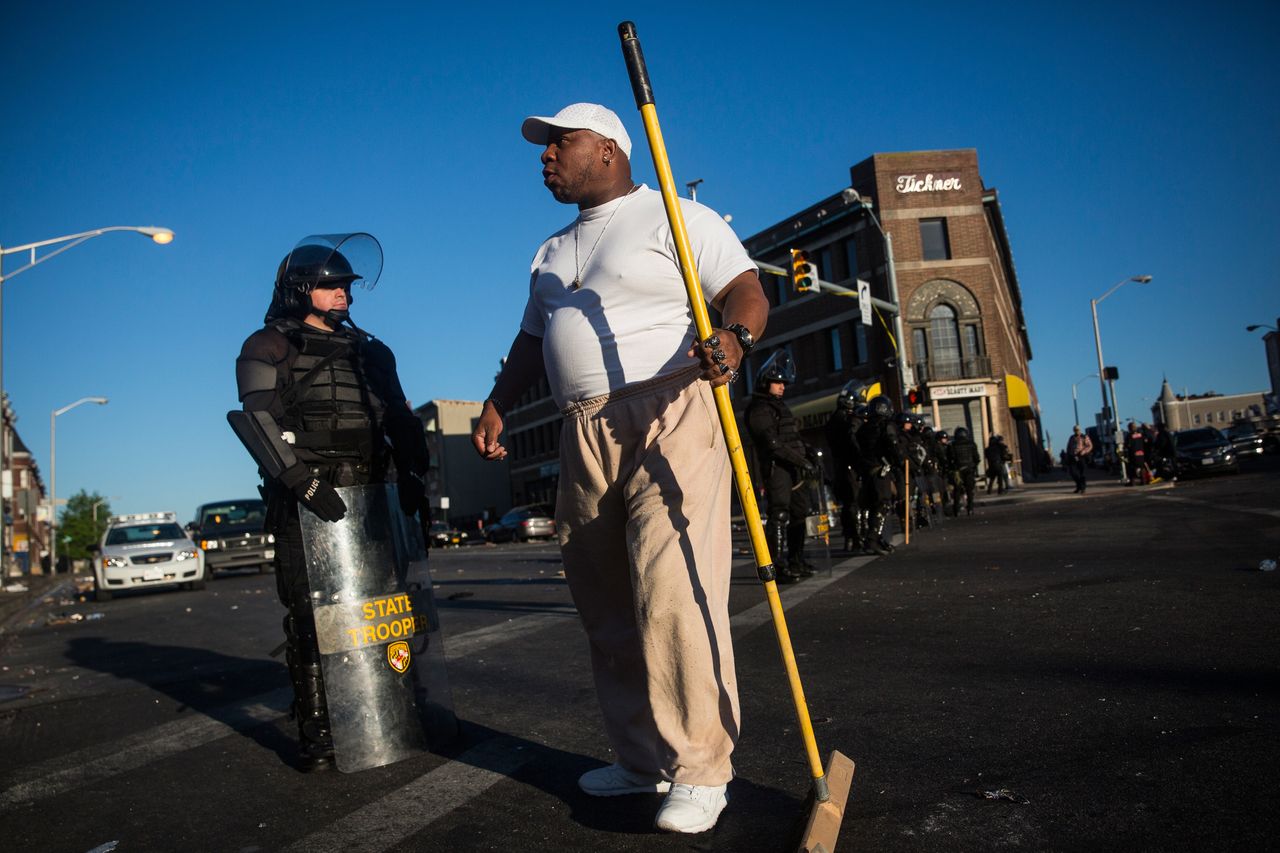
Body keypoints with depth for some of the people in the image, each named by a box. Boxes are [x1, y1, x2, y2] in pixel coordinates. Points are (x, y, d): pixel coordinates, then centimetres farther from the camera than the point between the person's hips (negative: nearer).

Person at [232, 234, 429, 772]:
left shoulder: (369, 350, 21)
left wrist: (412, 471, 1)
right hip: (306, 501, -4)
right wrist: (305, 483, -21)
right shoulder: (268, 349, 5)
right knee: (310, 617, -4)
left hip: (371, 494, 5)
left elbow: (397, 416, 17)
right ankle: (316, 732, 3)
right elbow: (262, 423, -9)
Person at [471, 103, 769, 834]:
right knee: (606, 606, 7)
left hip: (670, 420, -7)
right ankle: (642, 759, 19)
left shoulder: (675, 218, 2)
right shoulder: (552, 253, 25)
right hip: (585, 436, 7)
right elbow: (533, 340, 27)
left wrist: (734, 339, -29)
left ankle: (700, 768, -1)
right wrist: (497, 405, 12)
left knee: (673, 593, -15)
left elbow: (747, 292, -8)